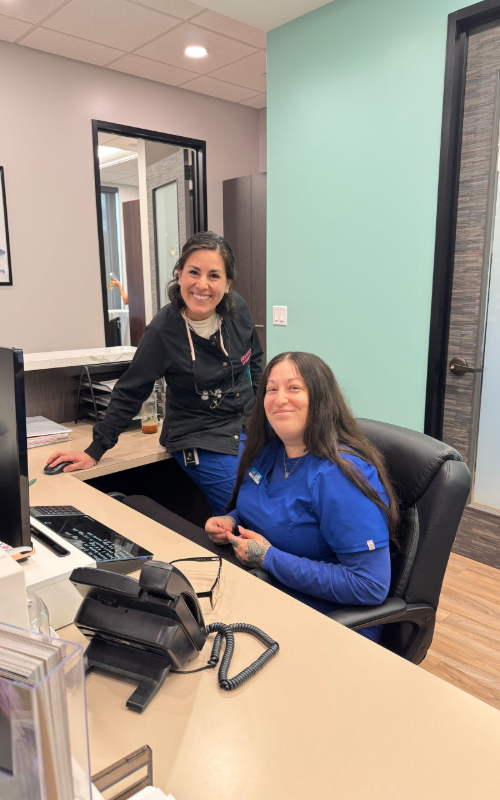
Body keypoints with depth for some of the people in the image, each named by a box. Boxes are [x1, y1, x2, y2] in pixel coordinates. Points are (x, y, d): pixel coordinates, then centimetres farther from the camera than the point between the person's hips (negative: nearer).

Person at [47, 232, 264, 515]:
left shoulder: (238, 309, -7)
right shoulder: (163, 331, -18)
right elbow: (130, 394, -9)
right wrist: (94, 451, -7)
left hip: (248, 427, 5)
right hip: (202, 444, -5)